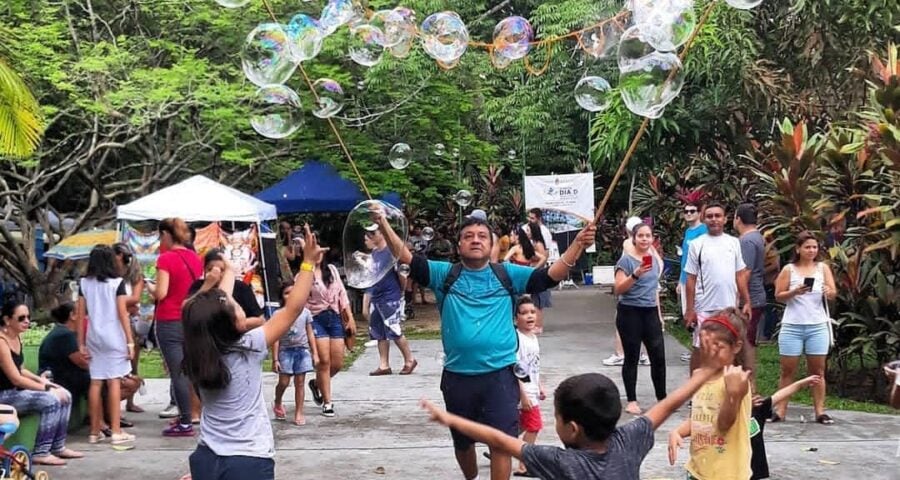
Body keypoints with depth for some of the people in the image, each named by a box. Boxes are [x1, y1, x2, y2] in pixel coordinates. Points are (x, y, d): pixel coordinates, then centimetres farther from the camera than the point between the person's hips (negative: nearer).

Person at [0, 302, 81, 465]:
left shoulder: (17, 337, 9)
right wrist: (47, 388, -18)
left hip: (16, 390, 10)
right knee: (52, 400, -24)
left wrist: (41, 379, 2)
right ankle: (40, 453, -16)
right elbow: (15, 378, -22)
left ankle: (58, 447, 10)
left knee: (65, 396, 2)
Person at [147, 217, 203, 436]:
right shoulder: (195, 258, 7)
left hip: (170, 322, -6)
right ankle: (186, 415, 20)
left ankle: (185, 423, -1)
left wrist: (150, 287, 3)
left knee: (177, 373, -3)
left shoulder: (166, 259, -12)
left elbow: (161, 293, -16)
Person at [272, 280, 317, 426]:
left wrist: (315, 354, 5)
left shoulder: (305, 312, 4)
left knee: (300, 382, 2)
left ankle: (299, 413, 9)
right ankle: (277, 404, 28)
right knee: (284, 382, -1)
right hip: (285, 350, -2)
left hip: (302, 349, 2)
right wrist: (275, 359, -6)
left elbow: (310, 334, 8)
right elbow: (276, 338, -3)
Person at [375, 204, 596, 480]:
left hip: (500, 374, -2)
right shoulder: (445, 274, 2)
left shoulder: (507, 275, 1)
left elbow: (552, 275, -5)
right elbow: (406, 259, -5)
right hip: (457, 376, 2)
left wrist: (578, 244, -19)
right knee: (462, 441, 20)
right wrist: (383, 225, -18)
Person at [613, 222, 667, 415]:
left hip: (650, 312, 5)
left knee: (659, 357, 4)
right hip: (630, 313, -5)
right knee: (632, 357, 2)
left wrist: (659, 314, 19)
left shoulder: (655, 259, 10)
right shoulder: (626, 260, -9)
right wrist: (635, 275, -28)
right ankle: (631, 401, 11)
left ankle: (662, 399, 15)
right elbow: (618, 290, -15)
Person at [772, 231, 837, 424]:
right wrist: (794, 292, -18)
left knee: (818, 370, 4)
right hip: (792, 326, -1)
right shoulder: (789, 269, 1)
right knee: (788, 370, 3)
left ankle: (820, 411, 8)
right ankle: (780, 410, 7)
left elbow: (833, 294, -1)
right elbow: (778, 296, 0)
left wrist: (829, 292, -24)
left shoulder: (823, 268, 5)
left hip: (817, 326, 1)